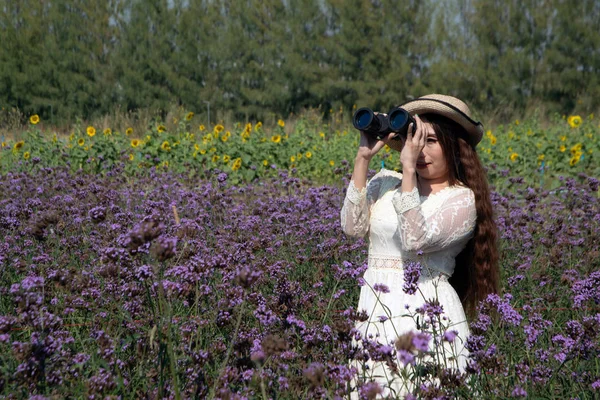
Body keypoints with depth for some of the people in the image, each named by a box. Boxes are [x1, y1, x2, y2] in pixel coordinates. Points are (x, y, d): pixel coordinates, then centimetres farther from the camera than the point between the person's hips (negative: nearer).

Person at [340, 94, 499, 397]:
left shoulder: (462, 199, -1)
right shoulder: (385, 182, 10)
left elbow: (417, 239, -17)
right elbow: (353, 226, -5)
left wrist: (409, 169, -18)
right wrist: (363, 158, -3)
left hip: (427, 312, -4)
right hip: (374, 310, 4)